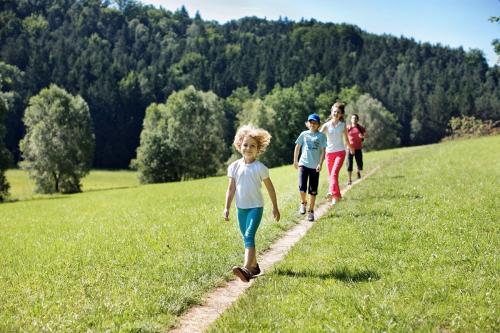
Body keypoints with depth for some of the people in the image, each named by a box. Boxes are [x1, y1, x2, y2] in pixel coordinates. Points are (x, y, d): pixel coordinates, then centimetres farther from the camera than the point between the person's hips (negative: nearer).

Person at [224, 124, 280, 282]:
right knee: (247, 238, 15)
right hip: (241, 208, 5)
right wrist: (227, 208, 1)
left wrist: (275, 207, 5)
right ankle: (254, 266, 33)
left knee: (249, 236, -21)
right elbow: (231, 189, 6)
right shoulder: (234, 167, 2)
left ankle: (246, 269, -33)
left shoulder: (260, 167, -7)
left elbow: (270, 188, 2)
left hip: (256, 207, -5)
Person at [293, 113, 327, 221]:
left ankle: (311, 211, 16)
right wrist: (295, 160, 15)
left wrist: (320, 163, -13)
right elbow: (297, 147, 16)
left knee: (313, 191, 3)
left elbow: (323, 151, -2)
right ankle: (303, 203, 15)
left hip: (315, 166, 0)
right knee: (302, 187, -15)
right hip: (303, 164, 0)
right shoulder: (304, 134, 7)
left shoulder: (321, 136, 1)